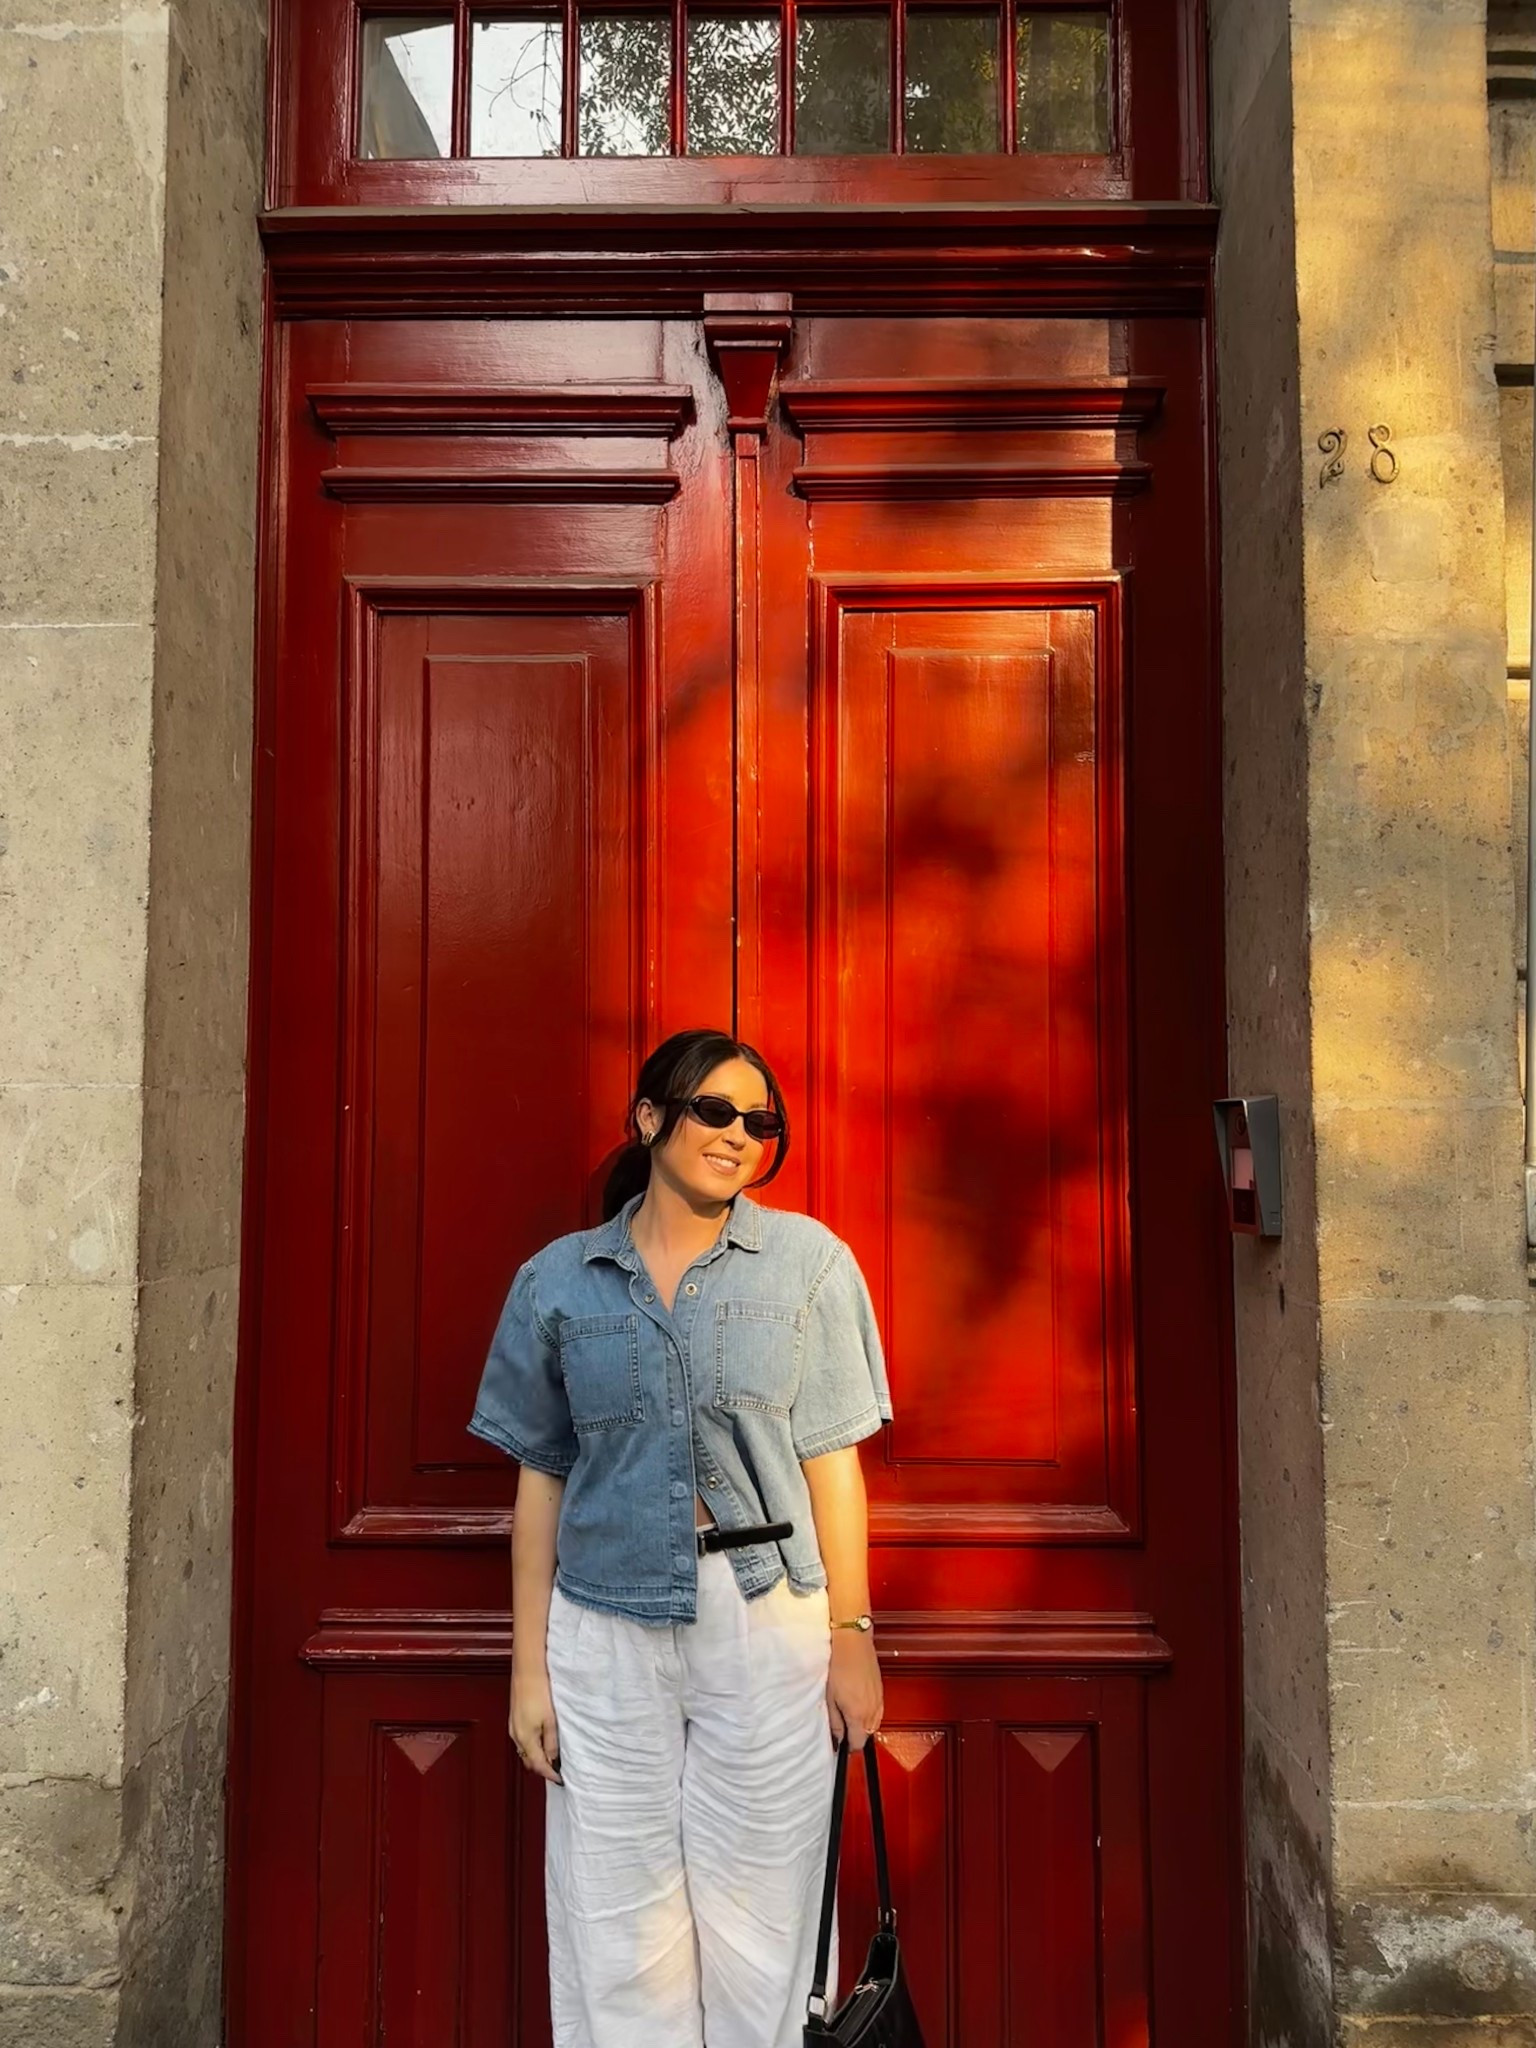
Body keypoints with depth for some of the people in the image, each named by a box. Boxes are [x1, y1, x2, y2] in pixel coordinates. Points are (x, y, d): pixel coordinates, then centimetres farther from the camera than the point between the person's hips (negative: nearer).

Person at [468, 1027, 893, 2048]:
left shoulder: (808, 1260, -1)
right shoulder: (557, 1279, 2)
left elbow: (831, 1460, -1)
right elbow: (541, 1478, 5)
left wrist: (852, 1637, -2)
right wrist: (530, 1665, 4)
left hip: (767, 1622, -1)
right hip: (604, 1630, 1)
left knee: (757, 1930, 9)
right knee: (618, 1931, 11)